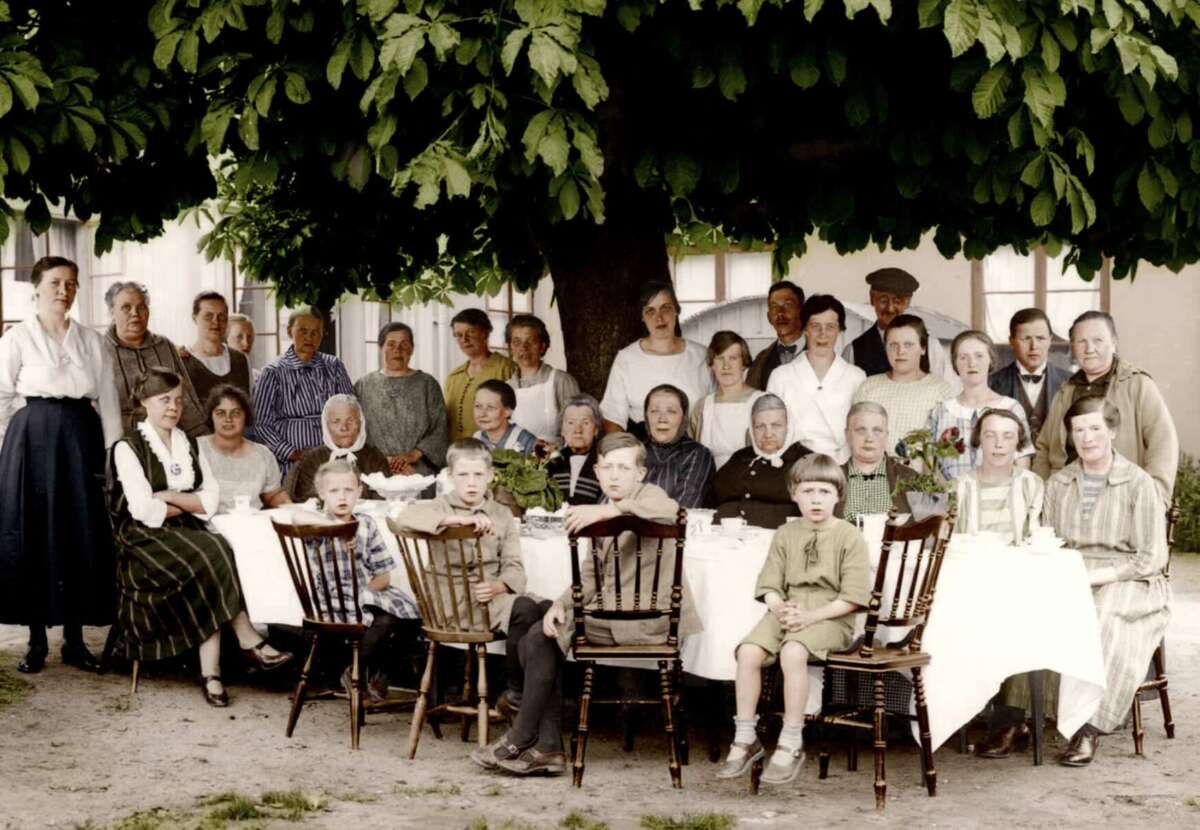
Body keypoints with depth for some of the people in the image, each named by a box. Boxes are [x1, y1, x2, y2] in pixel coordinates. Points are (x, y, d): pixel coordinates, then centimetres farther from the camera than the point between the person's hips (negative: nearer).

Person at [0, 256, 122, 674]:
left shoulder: (92, 342, 11)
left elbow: (108, 402, 9)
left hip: (81, 440, 3)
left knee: (82, 536, 3)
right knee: (34, 535, 0)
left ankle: (74, 639, 11)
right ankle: (37, 639, 7)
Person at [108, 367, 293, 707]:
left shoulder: (190, 446, 18)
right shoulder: (128, 448, 0)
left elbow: (211, 501, 6)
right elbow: (145, 511, -12)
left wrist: (171, 497, -7)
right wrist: (186, 506, 0)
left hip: (187, 533, 5)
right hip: (145, 540, -5)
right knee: (213, 557, -30)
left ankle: (211, 673, -33)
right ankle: (249, 643, -22)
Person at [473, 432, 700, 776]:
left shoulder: (648, 496, -5)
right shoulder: (605, 517, 21)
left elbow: (670, 510, -32)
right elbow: (591, 576, 15)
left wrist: (609, 510, -41)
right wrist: (561, 604, -4)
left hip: (645, 619, -9)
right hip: (613, 610, 9)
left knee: (543, 638, -13)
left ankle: (520, 741, 1)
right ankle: (547, 747, -4)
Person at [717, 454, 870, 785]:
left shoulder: (849, 537, -1)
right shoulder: (786, 535, 12)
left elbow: (853, 597, -7)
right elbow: (769, 585, 9)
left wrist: (810, 616, -16)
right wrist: (779, 608, -14)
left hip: (830, 617, -4)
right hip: (786, 612, 5)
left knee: (793, 652, -35)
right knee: (749, 651, -24)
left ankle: (791, 745, -25)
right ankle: (745, 739, -12)